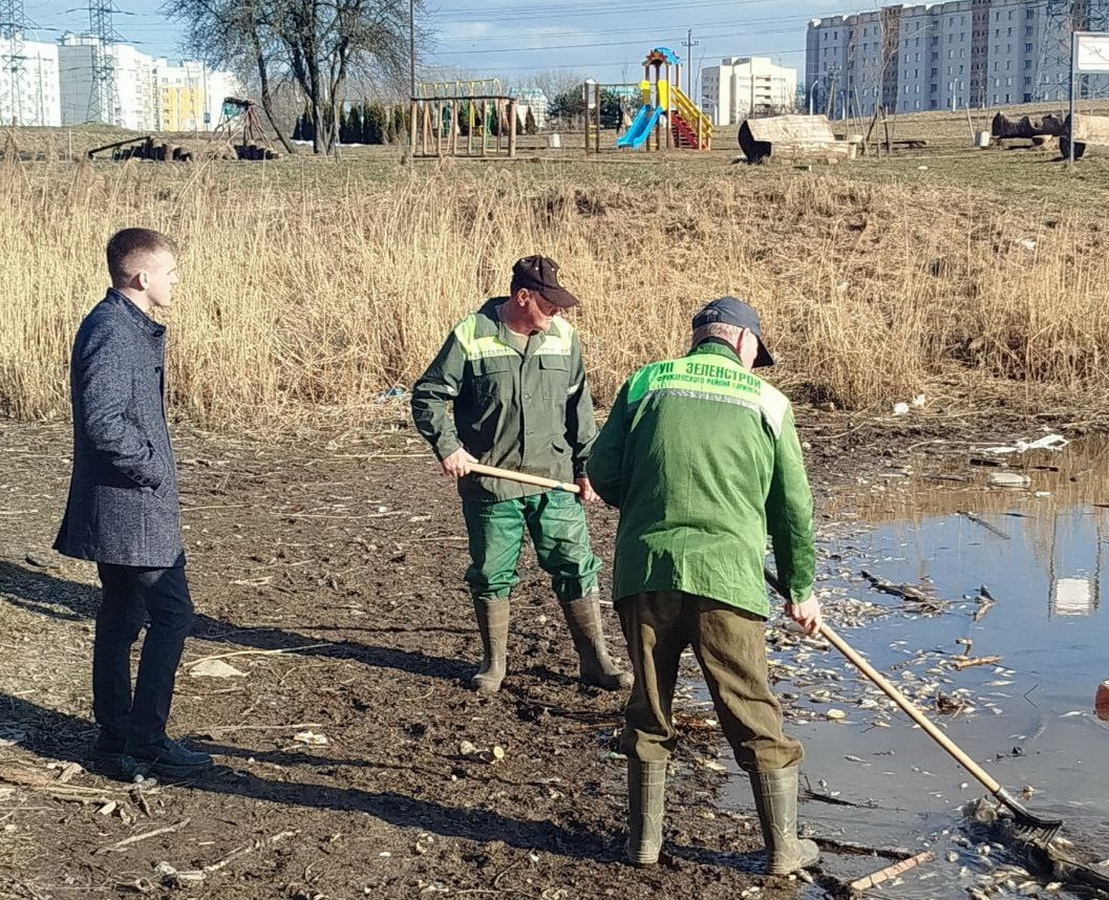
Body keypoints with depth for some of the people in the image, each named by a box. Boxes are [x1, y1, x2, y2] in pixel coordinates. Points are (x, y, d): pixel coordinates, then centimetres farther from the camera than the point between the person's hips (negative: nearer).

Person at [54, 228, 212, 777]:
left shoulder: (130, 328, 14)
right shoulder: (111, 332, -18)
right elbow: (103, 421, -26)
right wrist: (153, 467, -17)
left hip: (115, 505, 10)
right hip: (133, 505, -10)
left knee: (122, 616, 15)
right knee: (172, 615, -5)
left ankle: (115, 733, 25)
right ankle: (145, 744, 1)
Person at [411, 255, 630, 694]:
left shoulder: (563, 336, 3)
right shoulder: (471, 336, -9)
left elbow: (578, 407, 11)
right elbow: (427, 396, -3)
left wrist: (585, 466, 9)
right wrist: (447, 446, -14)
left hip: (554, 478, 3)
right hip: (489, 481, -2)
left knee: (576, 567, 3)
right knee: (491, 575, 8)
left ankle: (594, 660, 15)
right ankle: (493, 663, 25)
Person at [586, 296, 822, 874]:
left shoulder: (645, 383, 10)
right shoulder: (765, 400, 8)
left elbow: (602, 474, 5)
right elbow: (792, 506, 10)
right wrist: (801, 590, 21)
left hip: (644, 571, 2)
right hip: (726, 574, -1)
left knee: (649, 712, 16)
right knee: (753, 716, 9)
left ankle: (644, 840, 24)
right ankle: (783, 847, 19)